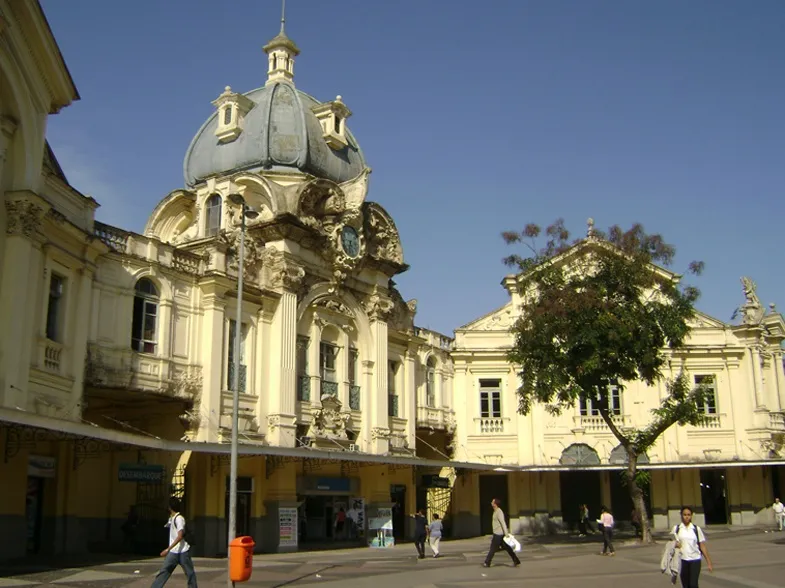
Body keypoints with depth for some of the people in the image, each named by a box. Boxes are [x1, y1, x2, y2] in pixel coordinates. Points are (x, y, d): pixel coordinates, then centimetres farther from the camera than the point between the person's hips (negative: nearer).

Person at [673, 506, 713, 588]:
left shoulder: (696, 529, 2)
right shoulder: (676, 528, 3)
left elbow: (702, 546, 3)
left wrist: (709, 562, -1)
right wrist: (675, 545, -14)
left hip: (695, 560, -1)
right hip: (682, 560, 1)